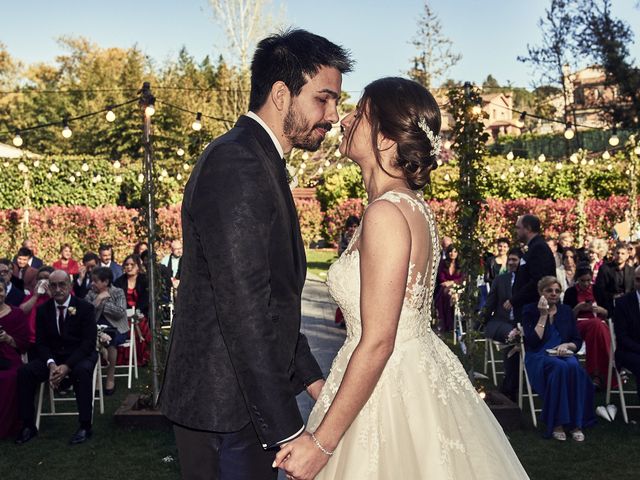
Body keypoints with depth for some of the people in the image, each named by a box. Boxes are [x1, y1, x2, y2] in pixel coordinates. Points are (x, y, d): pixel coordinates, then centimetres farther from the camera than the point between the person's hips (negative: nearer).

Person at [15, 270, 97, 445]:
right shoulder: (43, 310, 3)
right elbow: (41, 342, 1)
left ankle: (85, 427, -28)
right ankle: (28, 425, -10)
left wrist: (67, 366, -26)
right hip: (52, 356, 4)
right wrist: (51, 364, -20)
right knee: (24, 372, -21)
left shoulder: (85, 307, -8)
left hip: (80, 355, -4)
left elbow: (88, 342, -13)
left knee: (82, 371, -36)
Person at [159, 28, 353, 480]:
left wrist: (311, 378, 13)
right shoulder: (237, 165, -20)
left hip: (245, 398, 10)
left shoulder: (257, 163, 13)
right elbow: (244, 311, -26)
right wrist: (288, 430, -23)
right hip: (226, 409, -10)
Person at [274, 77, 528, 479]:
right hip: (422, 374, 9)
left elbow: (377, 343, -24)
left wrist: (321, 442, -18)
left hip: (391, 391, -9)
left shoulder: (386, 214, -23)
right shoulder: (412, 205, 5)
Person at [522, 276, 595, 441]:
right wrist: (543, 315, -11)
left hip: (563, 354, 3)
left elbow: (578, 341, 14)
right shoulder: (530, 310, 3)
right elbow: (532, 342, -10)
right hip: (538, 357, -3)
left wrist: (567, 345, -8)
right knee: (560, 366, -36)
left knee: (575, 367, -32)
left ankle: (576, 423, -26)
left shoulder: (566, 311, 15)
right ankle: (556, 423, -29)